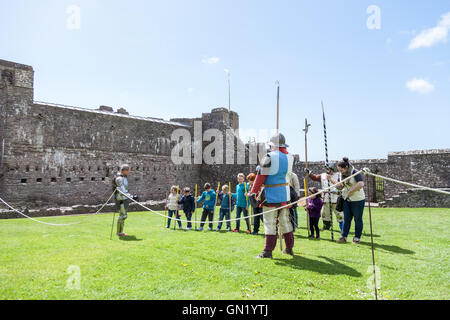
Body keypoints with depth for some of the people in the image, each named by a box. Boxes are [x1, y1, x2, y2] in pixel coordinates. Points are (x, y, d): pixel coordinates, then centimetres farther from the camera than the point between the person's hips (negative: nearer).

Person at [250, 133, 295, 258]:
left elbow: (261, 176, -14)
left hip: (271, 195, -6)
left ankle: (268, 250, 1)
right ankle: (289, 248, 24)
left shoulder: (269, 157, -12)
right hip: (285, 195, 6)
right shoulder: (289, 157, 5)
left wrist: (254, 192, -9)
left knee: (270, 223, -2)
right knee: (285, 221, 15)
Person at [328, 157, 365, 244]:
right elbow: (340, 186, 11)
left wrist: (351, 191, -27)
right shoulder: (341, 174, 3)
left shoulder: (355, 172, -19)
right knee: (346, 219, 10)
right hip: (347, 200, 6)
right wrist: (331, 179, 0)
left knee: (358, 219, 6)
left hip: (358, 200, -6)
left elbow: (361, 184, -31)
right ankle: (343, 236, 16)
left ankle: (357, 238, 16)